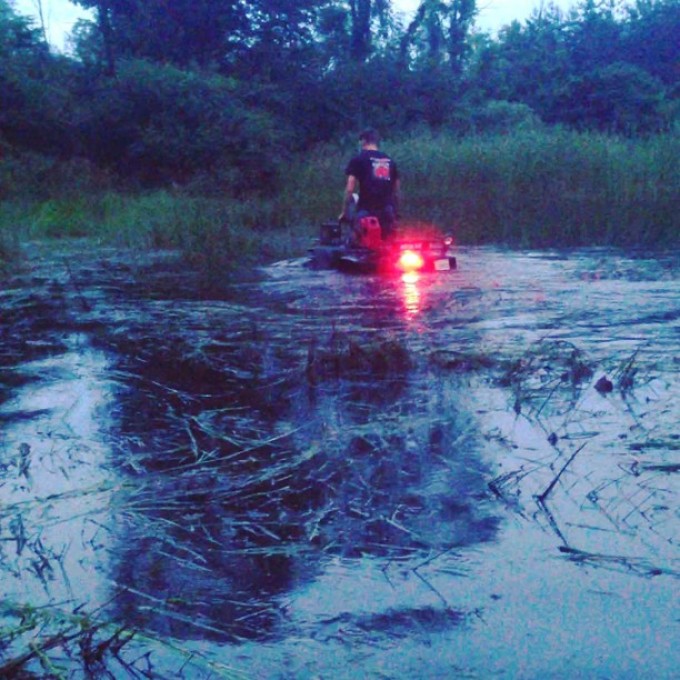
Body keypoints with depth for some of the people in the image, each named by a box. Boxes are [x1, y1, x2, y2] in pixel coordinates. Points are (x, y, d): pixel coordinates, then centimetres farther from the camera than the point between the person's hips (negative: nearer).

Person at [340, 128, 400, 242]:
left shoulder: (358, 160, 1)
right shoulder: (390, 161, 16)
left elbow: (350, 189, -6)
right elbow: (396, 191, 16)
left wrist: (344, 212, 2)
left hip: (367, 211, -5)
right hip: (387, 214, 5)